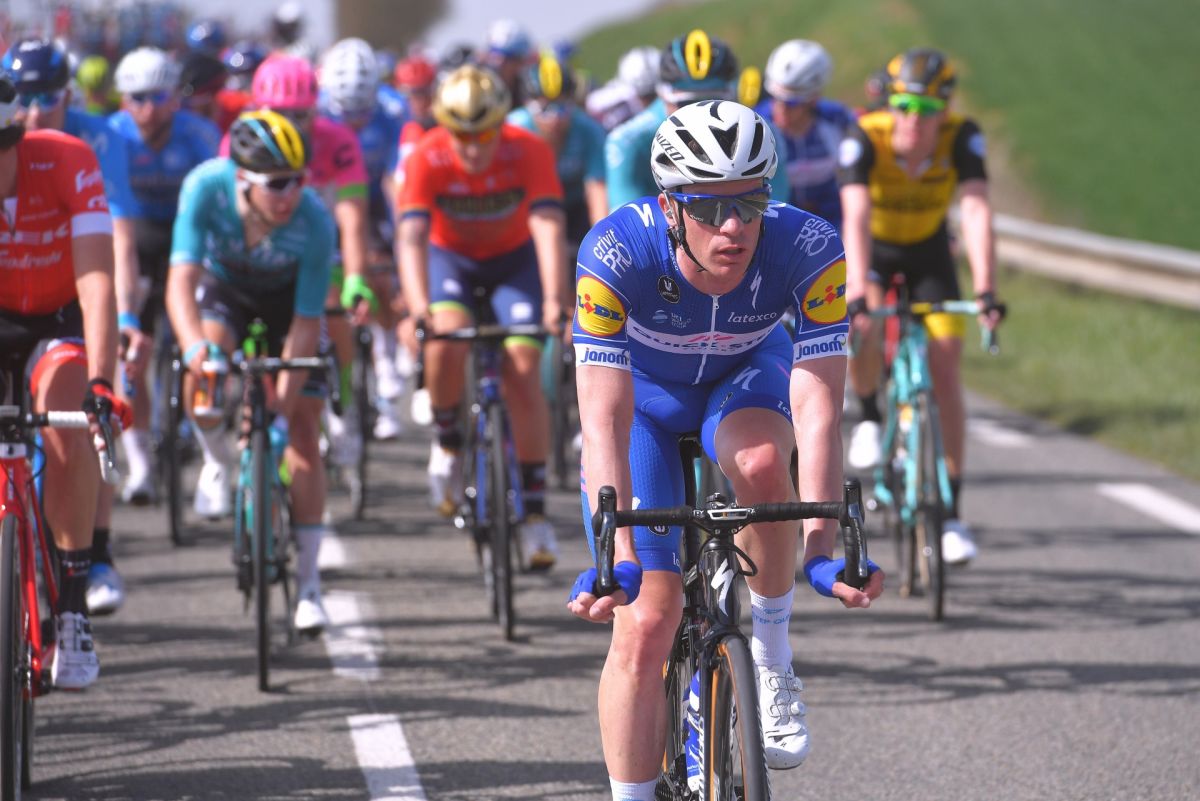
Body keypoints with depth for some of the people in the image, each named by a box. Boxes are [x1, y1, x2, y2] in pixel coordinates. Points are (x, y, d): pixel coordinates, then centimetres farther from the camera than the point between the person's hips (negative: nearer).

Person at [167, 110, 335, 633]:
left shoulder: (314, 222, -35)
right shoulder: (206, 188, -35)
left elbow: (304, 326, -30)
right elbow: (181, 280, -38)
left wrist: (281, 412, -34)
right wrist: (195, 346, -58)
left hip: (286, 296, -1)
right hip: (224, 286, 1)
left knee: (303, 433, -9)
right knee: (204, 372, -31)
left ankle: (308, 582, -1)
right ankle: (216, 459, 2)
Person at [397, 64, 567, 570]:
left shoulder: (529, 153, -28)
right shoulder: (427, 159, -27)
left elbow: (548, 229, -37)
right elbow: (412, 237, -35)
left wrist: (553, 300, -51)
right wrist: (419, 310, -51)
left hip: (514, 260, 0)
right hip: (449, 257, 0)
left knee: (523, 371, -15)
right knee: (445, 342, -29)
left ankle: (534, 510, -7)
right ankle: (447, 439, 0)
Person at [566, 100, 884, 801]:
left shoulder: (808, 250, -34)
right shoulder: (615, 255, -36)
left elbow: (819, 409, -38)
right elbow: (606, 423, -39)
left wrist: (822, 551, -48)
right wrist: (617, 560, -49)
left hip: (745, 376, 0)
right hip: (644, 391, 0)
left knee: (762, 463, -36)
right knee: (646, 621, -12)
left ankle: (773, 660, -15)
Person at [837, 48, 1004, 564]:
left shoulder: (962, 138, -28)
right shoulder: (864, 139, -32)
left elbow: (976, 213, -37)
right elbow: (856, 218, -42)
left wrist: (985, 291, -50)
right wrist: (857, 295, -54)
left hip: (928, 251, 1)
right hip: (871, 250, -1)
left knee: (945, 375, -9)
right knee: (862, 330, -33)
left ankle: (951, 515, -1)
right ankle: (869, 418, -1)